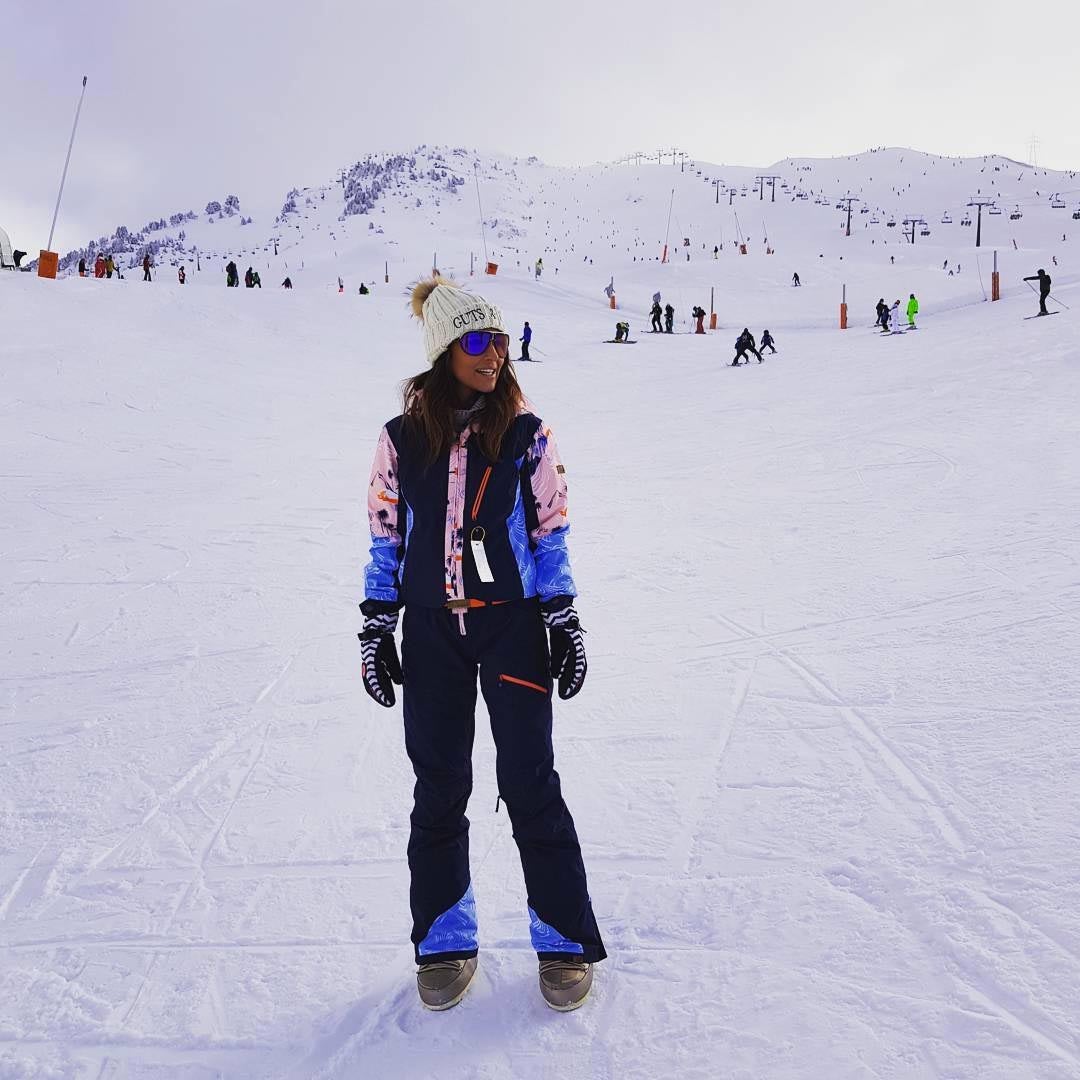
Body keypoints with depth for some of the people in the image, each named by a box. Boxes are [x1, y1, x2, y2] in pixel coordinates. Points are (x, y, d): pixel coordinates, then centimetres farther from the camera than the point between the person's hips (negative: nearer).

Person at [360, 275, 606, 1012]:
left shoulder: (526, 434, -2)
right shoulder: (402, 439, 0)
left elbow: (550, 531, 2)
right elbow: (385, 537, 5)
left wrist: (564, 620, -1)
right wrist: (376, 628, 3)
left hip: (513, 624, -1)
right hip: (432, 629, 2)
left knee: (530, 782, 1)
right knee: (439, 786, 9)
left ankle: (565, 938, 19)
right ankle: (444, 942, 27)